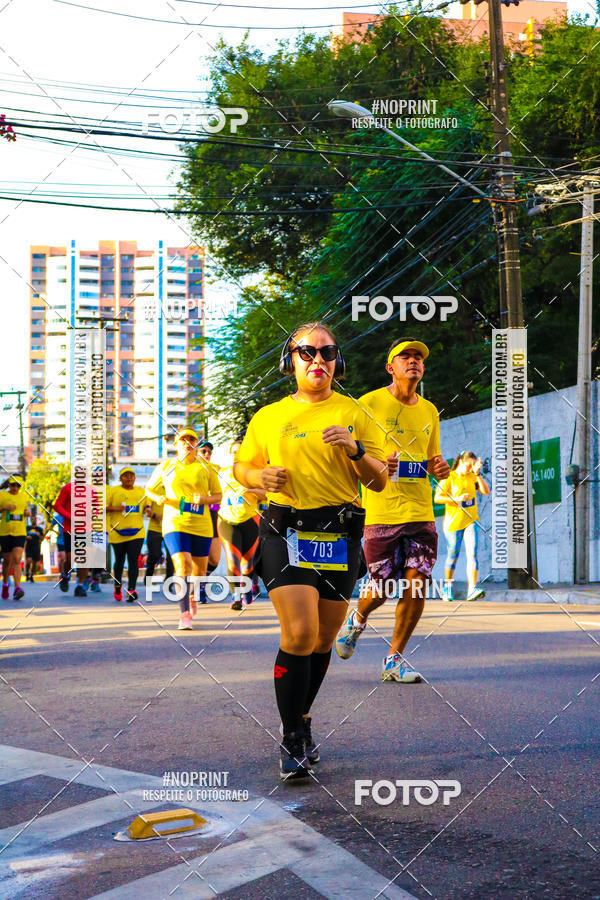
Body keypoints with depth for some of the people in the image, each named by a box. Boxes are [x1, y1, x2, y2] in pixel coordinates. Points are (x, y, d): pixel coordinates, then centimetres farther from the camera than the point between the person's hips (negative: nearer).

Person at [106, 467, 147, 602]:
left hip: (136, 532, 1)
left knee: (133, 561, -11)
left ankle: (131, 590, -16)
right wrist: (116, 508, -19)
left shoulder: (141, 491, 12)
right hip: (118, 533, -1)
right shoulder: (113, 491, 1)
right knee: (120, 561, 10)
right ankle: (117, 587, 33)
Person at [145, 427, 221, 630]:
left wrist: (205, 499, -11)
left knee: (199, 570, 9)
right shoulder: (166, 467, 7)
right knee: (182, 566, -18)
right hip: (175, 523, -2)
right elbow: (149, 489, 18)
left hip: (201, 525, 2)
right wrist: (158, 498, -4)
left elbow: (218, 495, 10)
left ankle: (192, 595, 43)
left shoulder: (206, 468, 5)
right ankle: (185, 613, -15)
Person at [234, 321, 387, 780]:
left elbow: (380, 480, 8)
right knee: (300, 633, -16)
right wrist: (261, 476, -4)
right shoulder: (269, 417, 10)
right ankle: (292, 740, -4)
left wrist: (355, 450, -12)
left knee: (323, 639, 8)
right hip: (285, 531, -2)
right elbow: (241, 467, 19)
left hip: (340, 534, 2)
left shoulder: (354, 414, 9)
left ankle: (301, 719, 30)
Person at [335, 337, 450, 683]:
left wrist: (440, 467, 0)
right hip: (382, 513, -4)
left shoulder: (429, 411, 14)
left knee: (417, 586, -4)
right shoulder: (370, 403, -2)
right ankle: (358, 620, 34)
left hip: (421, 512, 4)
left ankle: (395, 659, 10)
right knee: (383, 589, -1)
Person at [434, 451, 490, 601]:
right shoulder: (449, 478, -6)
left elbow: (486, 491, -7)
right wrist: (457, 499, -21)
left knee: (472, 553, -14)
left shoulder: (473, 477, 5)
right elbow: (437, 498, -11)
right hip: (453, 522, -2)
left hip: (471, 521, 2)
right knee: (453, 556, 8)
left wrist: (478, 473, -15)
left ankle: (472, 590, -23)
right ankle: (447, 587, 30)